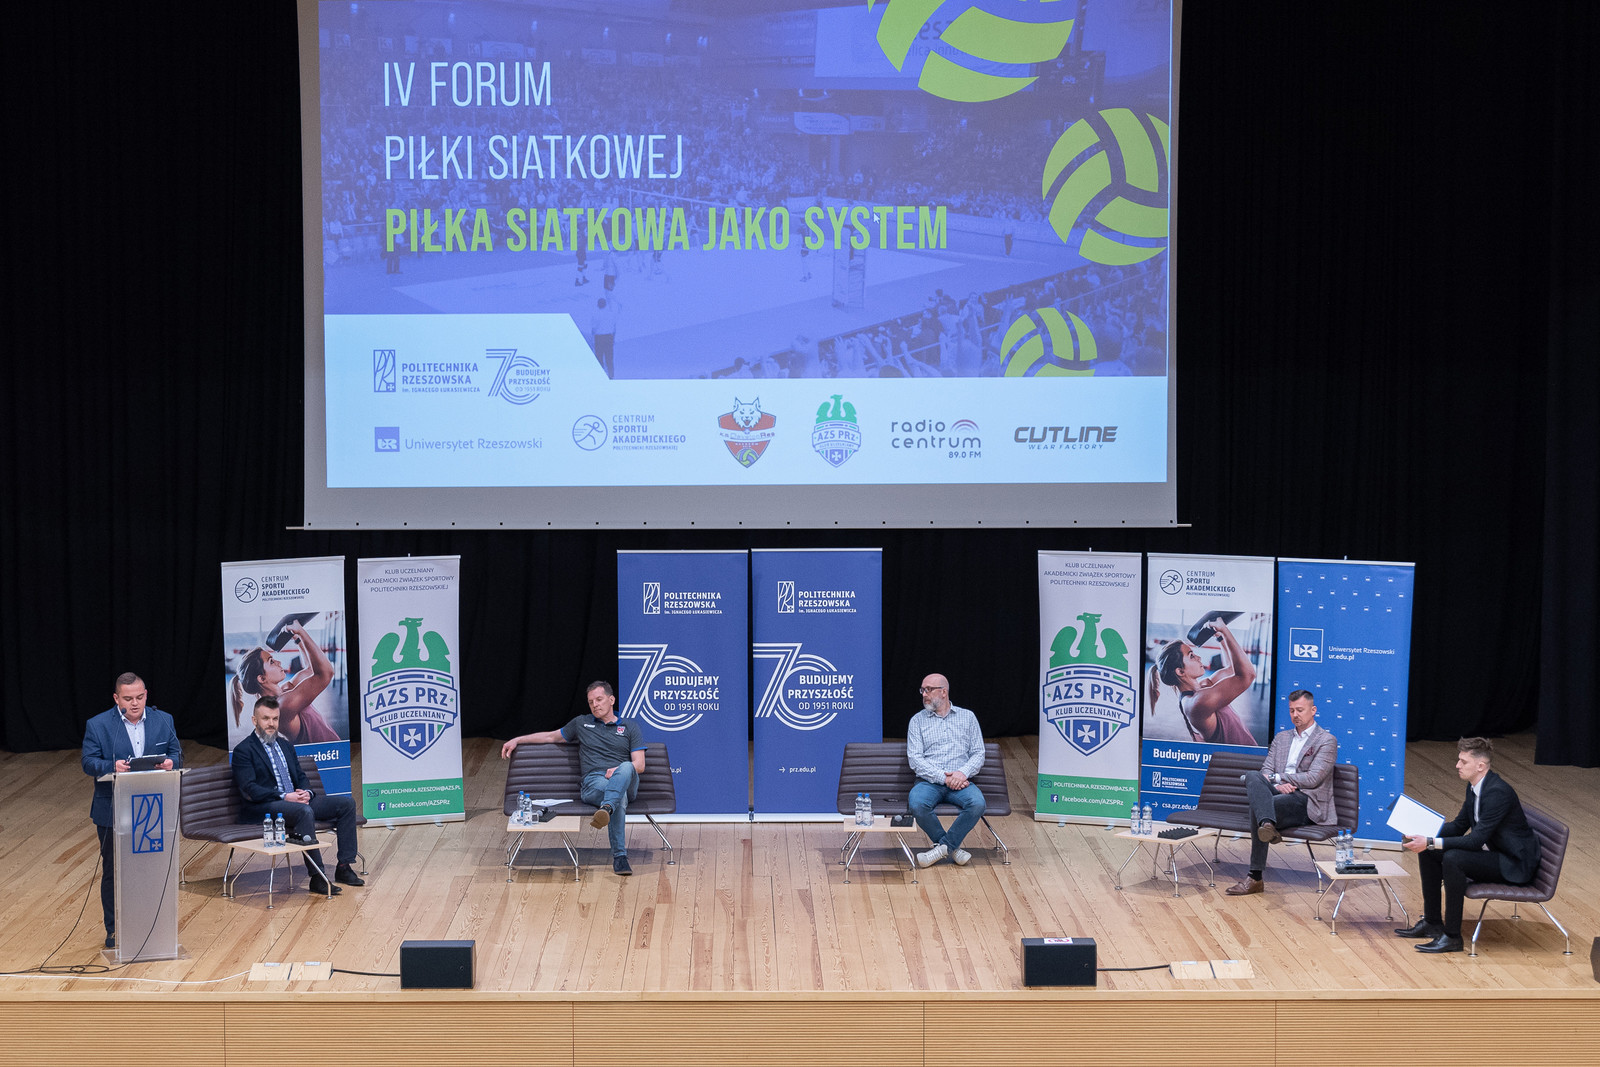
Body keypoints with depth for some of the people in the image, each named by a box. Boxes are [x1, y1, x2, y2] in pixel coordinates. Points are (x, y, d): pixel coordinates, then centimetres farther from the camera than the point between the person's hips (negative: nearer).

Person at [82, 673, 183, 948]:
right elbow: (88, 763, -8)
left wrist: (170, 761, -18)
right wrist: (112, 766, -28)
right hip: (113, 813, -2)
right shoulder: (98, 725, -5)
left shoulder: (163, 721, 3)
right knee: (113, 871, 6)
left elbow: (176, 753, 6)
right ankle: (114, 929, 17)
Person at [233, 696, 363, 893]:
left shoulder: (286, 745, 20)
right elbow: (249, 790, -14)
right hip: (262, 807, -8)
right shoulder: (243, 750, -4)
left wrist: (306, 792, -6)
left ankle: (344, 867, -7)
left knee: (346, 803, -6)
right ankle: (317, 877, -37)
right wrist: (284, 797, -22)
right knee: (304, 811, -38)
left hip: (296, 800, 8)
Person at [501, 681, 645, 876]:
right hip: (593, 783, 0)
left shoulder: (630, 727, 20)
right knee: (620, 797, -39)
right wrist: (517, 740, 27)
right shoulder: (581, 723, 26)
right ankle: (619, 857, -49)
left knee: (625, 768, -41)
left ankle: (606, 809, -66)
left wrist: (620, 770, -10)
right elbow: (551, 736, 35)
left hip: (626, 781, 0)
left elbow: (639, 765, 11)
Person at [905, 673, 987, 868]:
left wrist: (963, 772, -13)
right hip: (929, 782, 0)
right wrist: (943, 777, -14)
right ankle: (952, 847, -13)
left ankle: (943, 845, -16)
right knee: (917, 804, -34)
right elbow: (915, 759, -1)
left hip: (960, 782, 0)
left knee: (977, 803, -32)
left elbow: (978, 753, 8)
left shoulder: (967, 717, 14)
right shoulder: (918, 720, 10)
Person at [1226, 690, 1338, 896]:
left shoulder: (1327, 740, 3)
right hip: (1278, 794, 6)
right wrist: (1277, 785, -11)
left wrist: (1276, 777, -9)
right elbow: (1266, 770, 14)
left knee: (1256, 806, -35)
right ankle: (1268, 825, -59)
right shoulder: (1281, 738, 25)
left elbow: (1313, 779, -9)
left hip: (1306, 802, -6)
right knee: (1253, 778, -32)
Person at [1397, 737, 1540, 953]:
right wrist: (1424, 836, -2)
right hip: (1493, 852, 10)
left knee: (1452, 858, -30)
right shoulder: (1475, 787, 4)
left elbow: (1475, 840, -29)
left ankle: (1452, 936, -21)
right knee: (1429, 852, 2)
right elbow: (1459, 825, 14)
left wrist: (1431, 843, -32)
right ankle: (1432, 923, 11)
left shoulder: (1497, 792, -26)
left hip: (1515, 864, -10)